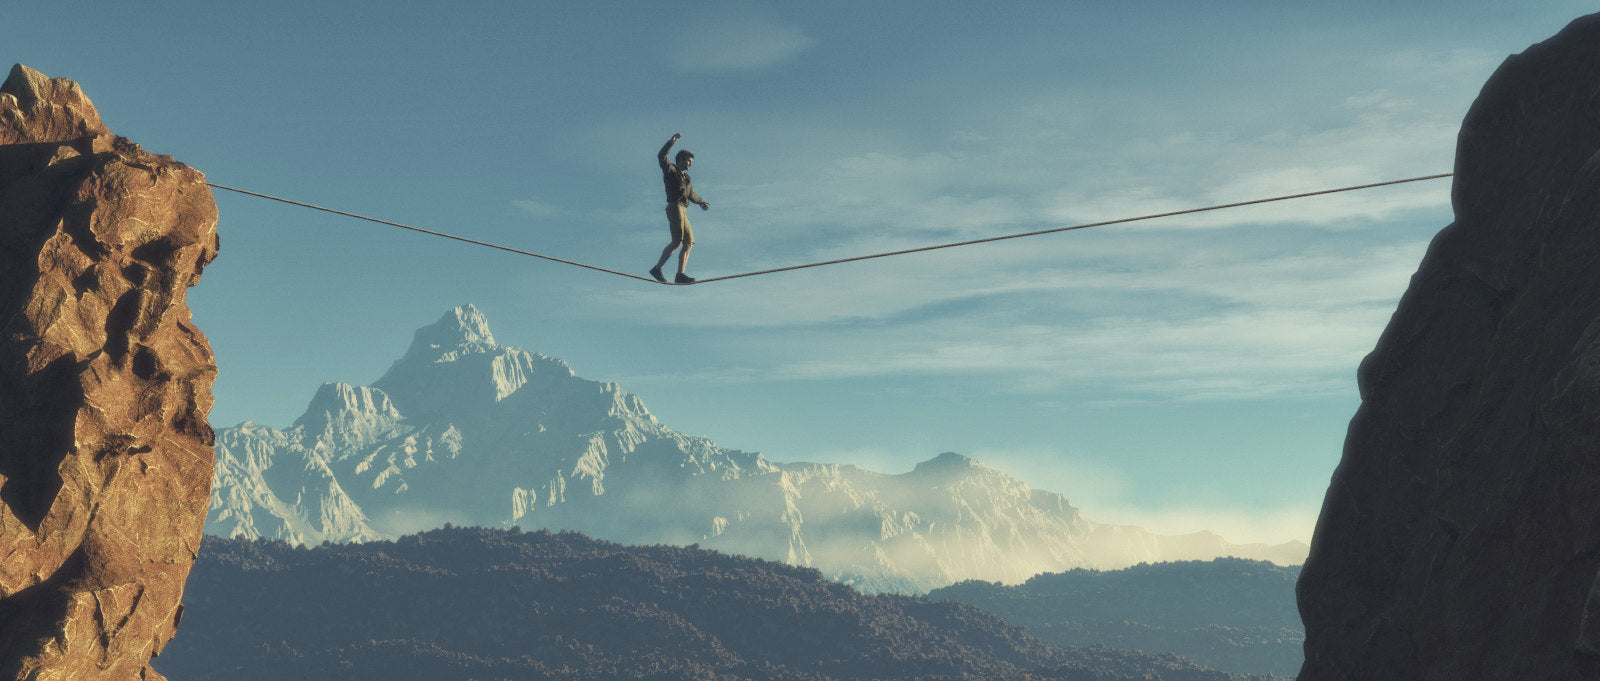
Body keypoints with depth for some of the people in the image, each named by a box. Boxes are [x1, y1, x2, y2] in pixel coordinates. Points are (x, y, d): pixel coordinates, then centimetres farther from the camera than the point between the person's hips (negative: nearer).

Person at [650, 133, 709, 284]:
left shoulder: (686, 178, 28)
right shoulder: (671, 170, 5)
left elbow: (691, 195, 42)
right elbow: (661, 157, -14)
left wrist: (701, 202, 54)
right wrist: (671, 142, -19)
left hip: (683, 211, 9)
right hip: (675, 207, -9)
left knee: (688, 243, -1)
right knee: (677, 241, -20)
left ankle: (680, 275, -7)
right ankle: (657, 268, -19)